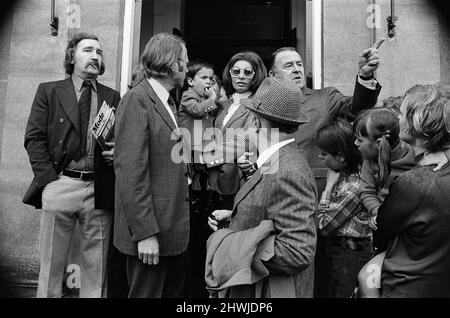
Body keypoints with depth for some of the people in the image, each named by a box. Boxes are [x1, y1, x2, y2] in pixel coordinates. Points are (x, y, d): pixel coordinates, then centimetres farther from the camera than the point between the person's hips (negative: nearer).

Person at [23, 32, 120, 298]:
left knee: (97, 268, 9)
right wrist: (50, 177, -7)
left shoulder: (113, 97, 11)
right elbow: (34, 138, 3)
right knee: (51, 265, 9)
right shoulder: (48, 91, 9)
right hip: (60, 184, -1)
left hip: (100, 190, 1)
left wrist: (117, 152, -9)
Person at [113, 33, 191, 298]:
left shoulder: (169, 102, 15)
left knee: (176, 291, 18)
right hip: (150, 230, -9)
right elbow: (131, 171, -19)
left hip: (175, 229, 9)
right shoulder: (137, 100, -12)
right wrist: (145, 233, -19)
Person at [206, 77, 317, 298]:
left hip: (272, 289, -8)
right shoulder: (272, 163, 1)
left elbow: (298, 251, -29)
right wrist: (233, 215, 1)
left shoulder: (289, 173, -27)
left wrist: (231, 248, -23)